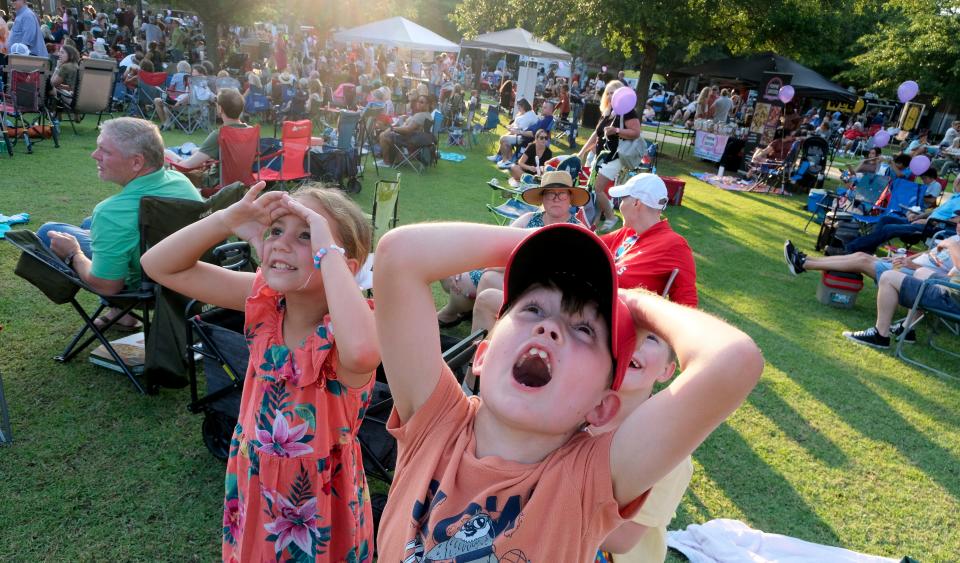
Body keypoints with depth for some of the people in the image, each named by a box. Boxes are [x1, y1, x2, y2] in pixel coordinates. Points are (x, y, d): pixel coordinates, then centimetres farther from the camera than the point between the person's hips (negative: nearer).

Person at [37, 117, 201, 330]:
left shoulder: (114, 213, -35)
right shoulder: (181, 179, -14)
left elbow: (106, 286, -26)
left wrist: (73, 254, -7)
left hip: (141, 291, -6)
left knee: (49, 232, 7)